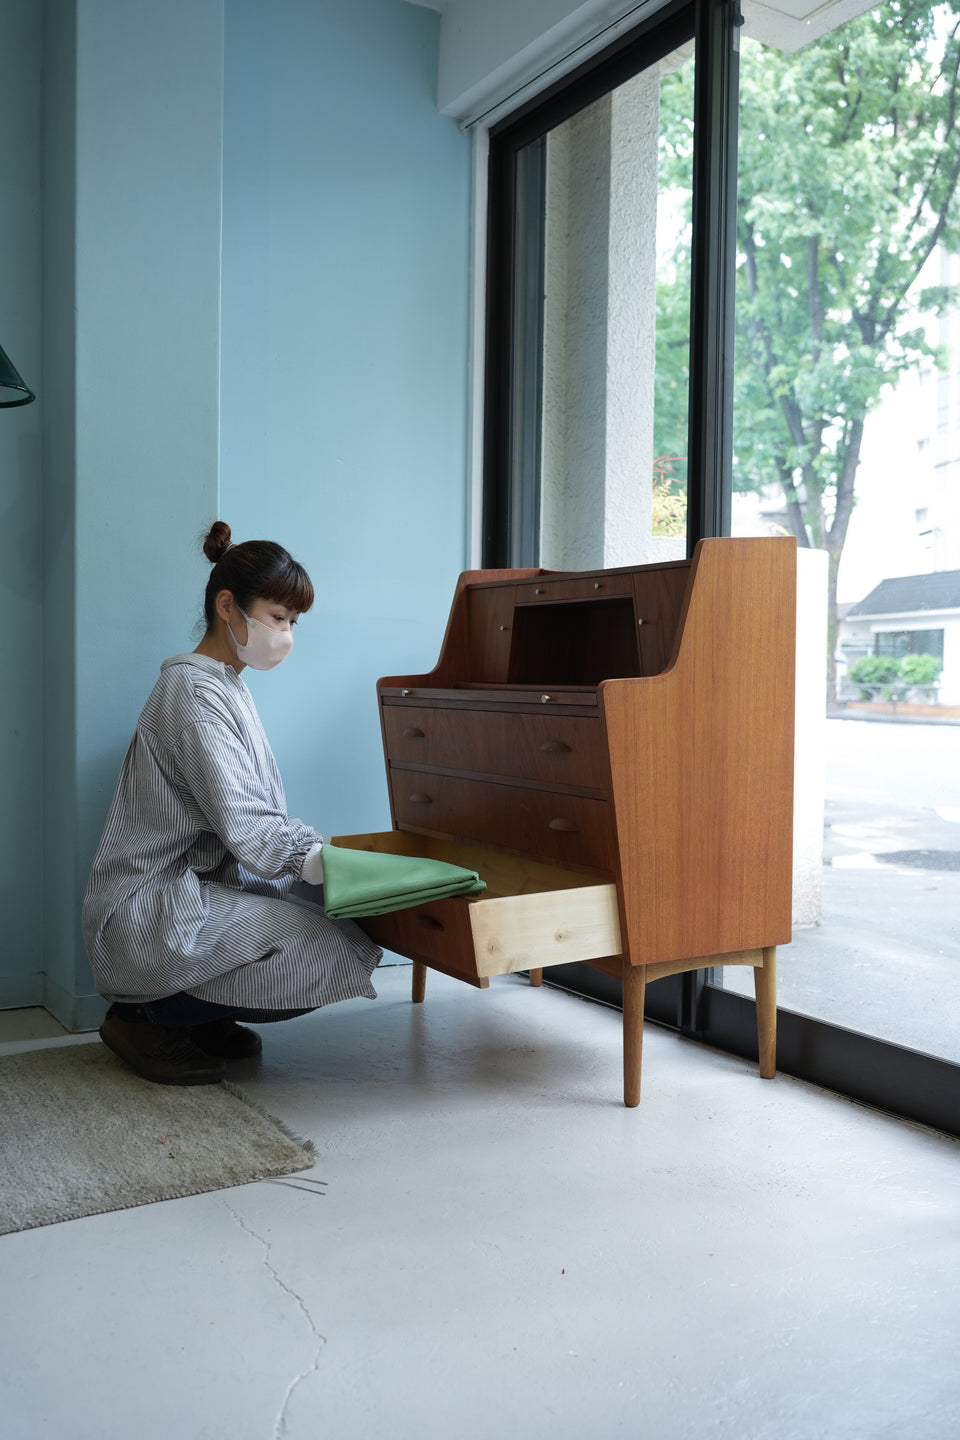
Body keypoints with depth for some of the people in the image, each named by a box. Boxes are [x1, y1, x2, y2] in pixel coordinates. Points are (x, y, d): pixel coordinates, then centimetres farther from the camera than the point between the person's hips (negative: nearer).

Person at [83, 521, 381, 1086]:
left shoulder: (229, 688, 15)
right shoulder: (195, 691, -16)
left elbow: (265, 814, 16)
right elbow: (245, 829, -23)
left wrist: (331, 851, 5)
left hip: (197, 888, 10)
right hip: (150, 908, -10)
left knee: (345, 918, 0)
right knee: (337, 954, -21)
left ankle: (202, 1016, 8)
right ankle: (146, 1016, -7)